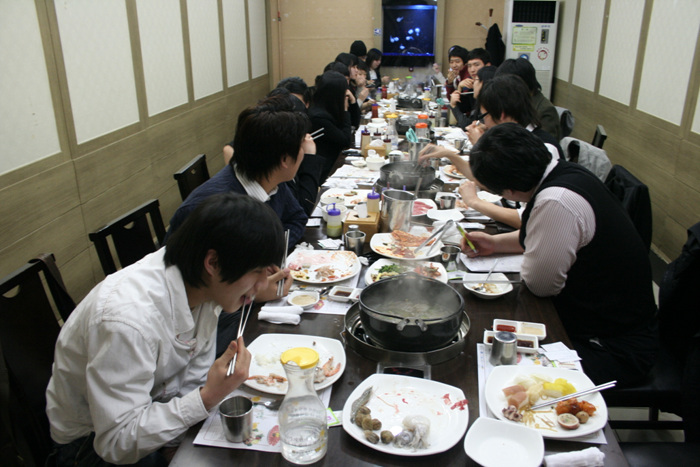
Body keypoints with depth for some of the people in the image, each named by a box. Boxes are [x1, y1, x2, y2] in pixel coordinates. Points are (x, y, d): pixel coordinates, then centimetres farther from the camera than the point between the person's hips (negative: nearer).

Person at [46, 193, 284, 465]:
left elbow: (196, 371, 0)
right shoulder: (128, 319, -36)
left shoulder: (203, 282, -14)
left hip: (156, 404, 6)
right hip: (94, 440, -6)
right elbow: (117, 443, -29)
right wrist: (207, 398, -36)